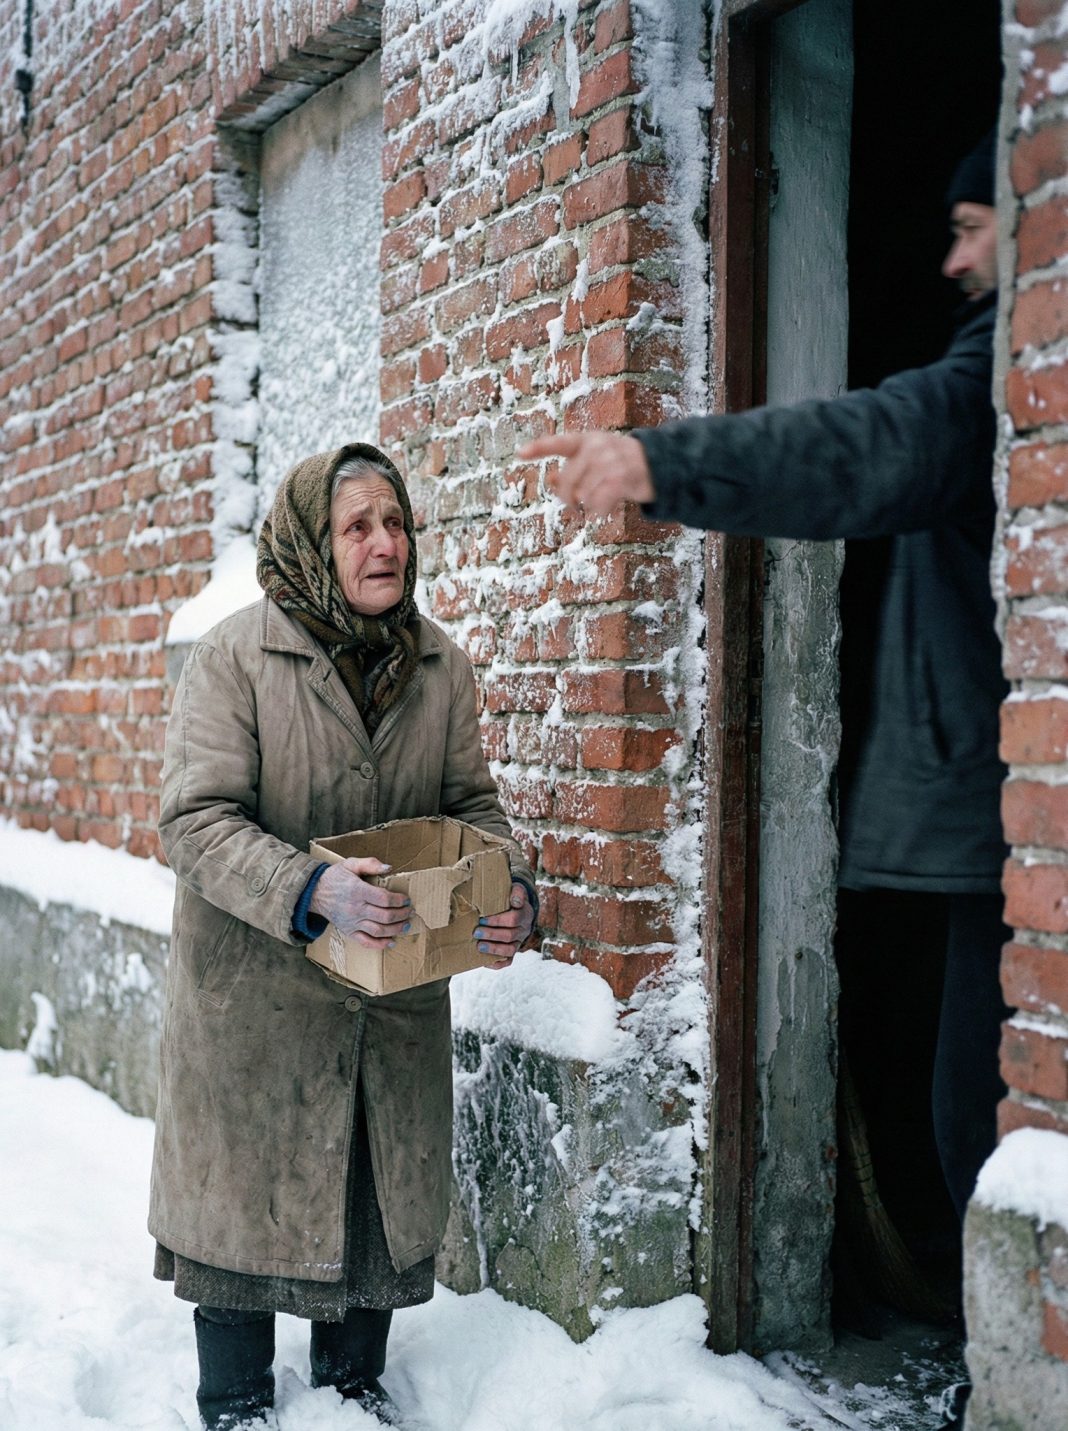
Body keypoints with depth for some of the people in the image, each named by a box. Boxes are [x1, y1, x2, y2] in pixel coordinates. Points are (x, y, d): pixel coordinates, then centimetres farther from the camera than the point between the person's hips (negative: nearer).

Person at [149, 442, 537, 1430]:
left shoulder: (442, 665, 2)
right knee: (247, 1191, 9)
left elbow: (471, 802, 6)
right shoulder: (235, 657, -13)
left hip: (399, 994, 4)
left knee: (384, 1191, 15)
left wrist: (511, 888, -15)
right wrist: (310, 888, -34)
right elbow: (197, 819, -18)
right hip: (255, 991, -4)